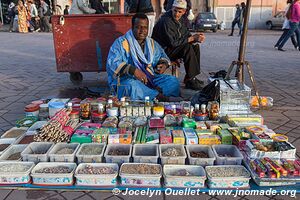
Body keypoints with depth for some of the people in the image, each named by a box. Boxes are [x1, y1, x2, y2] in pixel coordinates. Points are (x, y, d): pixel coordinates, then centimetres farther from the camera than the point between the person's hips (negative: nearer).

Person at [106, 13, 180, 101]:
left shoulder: (152, 43, 18)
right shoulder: (121, 43, -3)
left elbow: (162, 56, 34)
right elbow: (112, 63, -17)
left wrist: (164, 64, 8)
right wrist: (133, 70, -31)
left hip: (149, 80, 6)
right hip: (126, 80, -5)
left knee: (173, 81, -14)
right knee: (132, 85, -40)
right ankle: (160, 97, -32)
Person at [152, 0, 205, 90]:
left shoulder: (180, 20, 7)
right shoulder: (166, 21, -22)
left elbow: (186, 35, 12)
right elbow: (173, 42, -26)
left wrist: (196, 38, -11)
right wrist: (192, 38, -20)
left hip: (172, 48, 9)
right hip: (162, 51, -9)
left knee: (195, 46, 0)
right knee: (187, 48, -26)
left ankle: (192, 77, 2)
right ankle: (190, 80, -22)